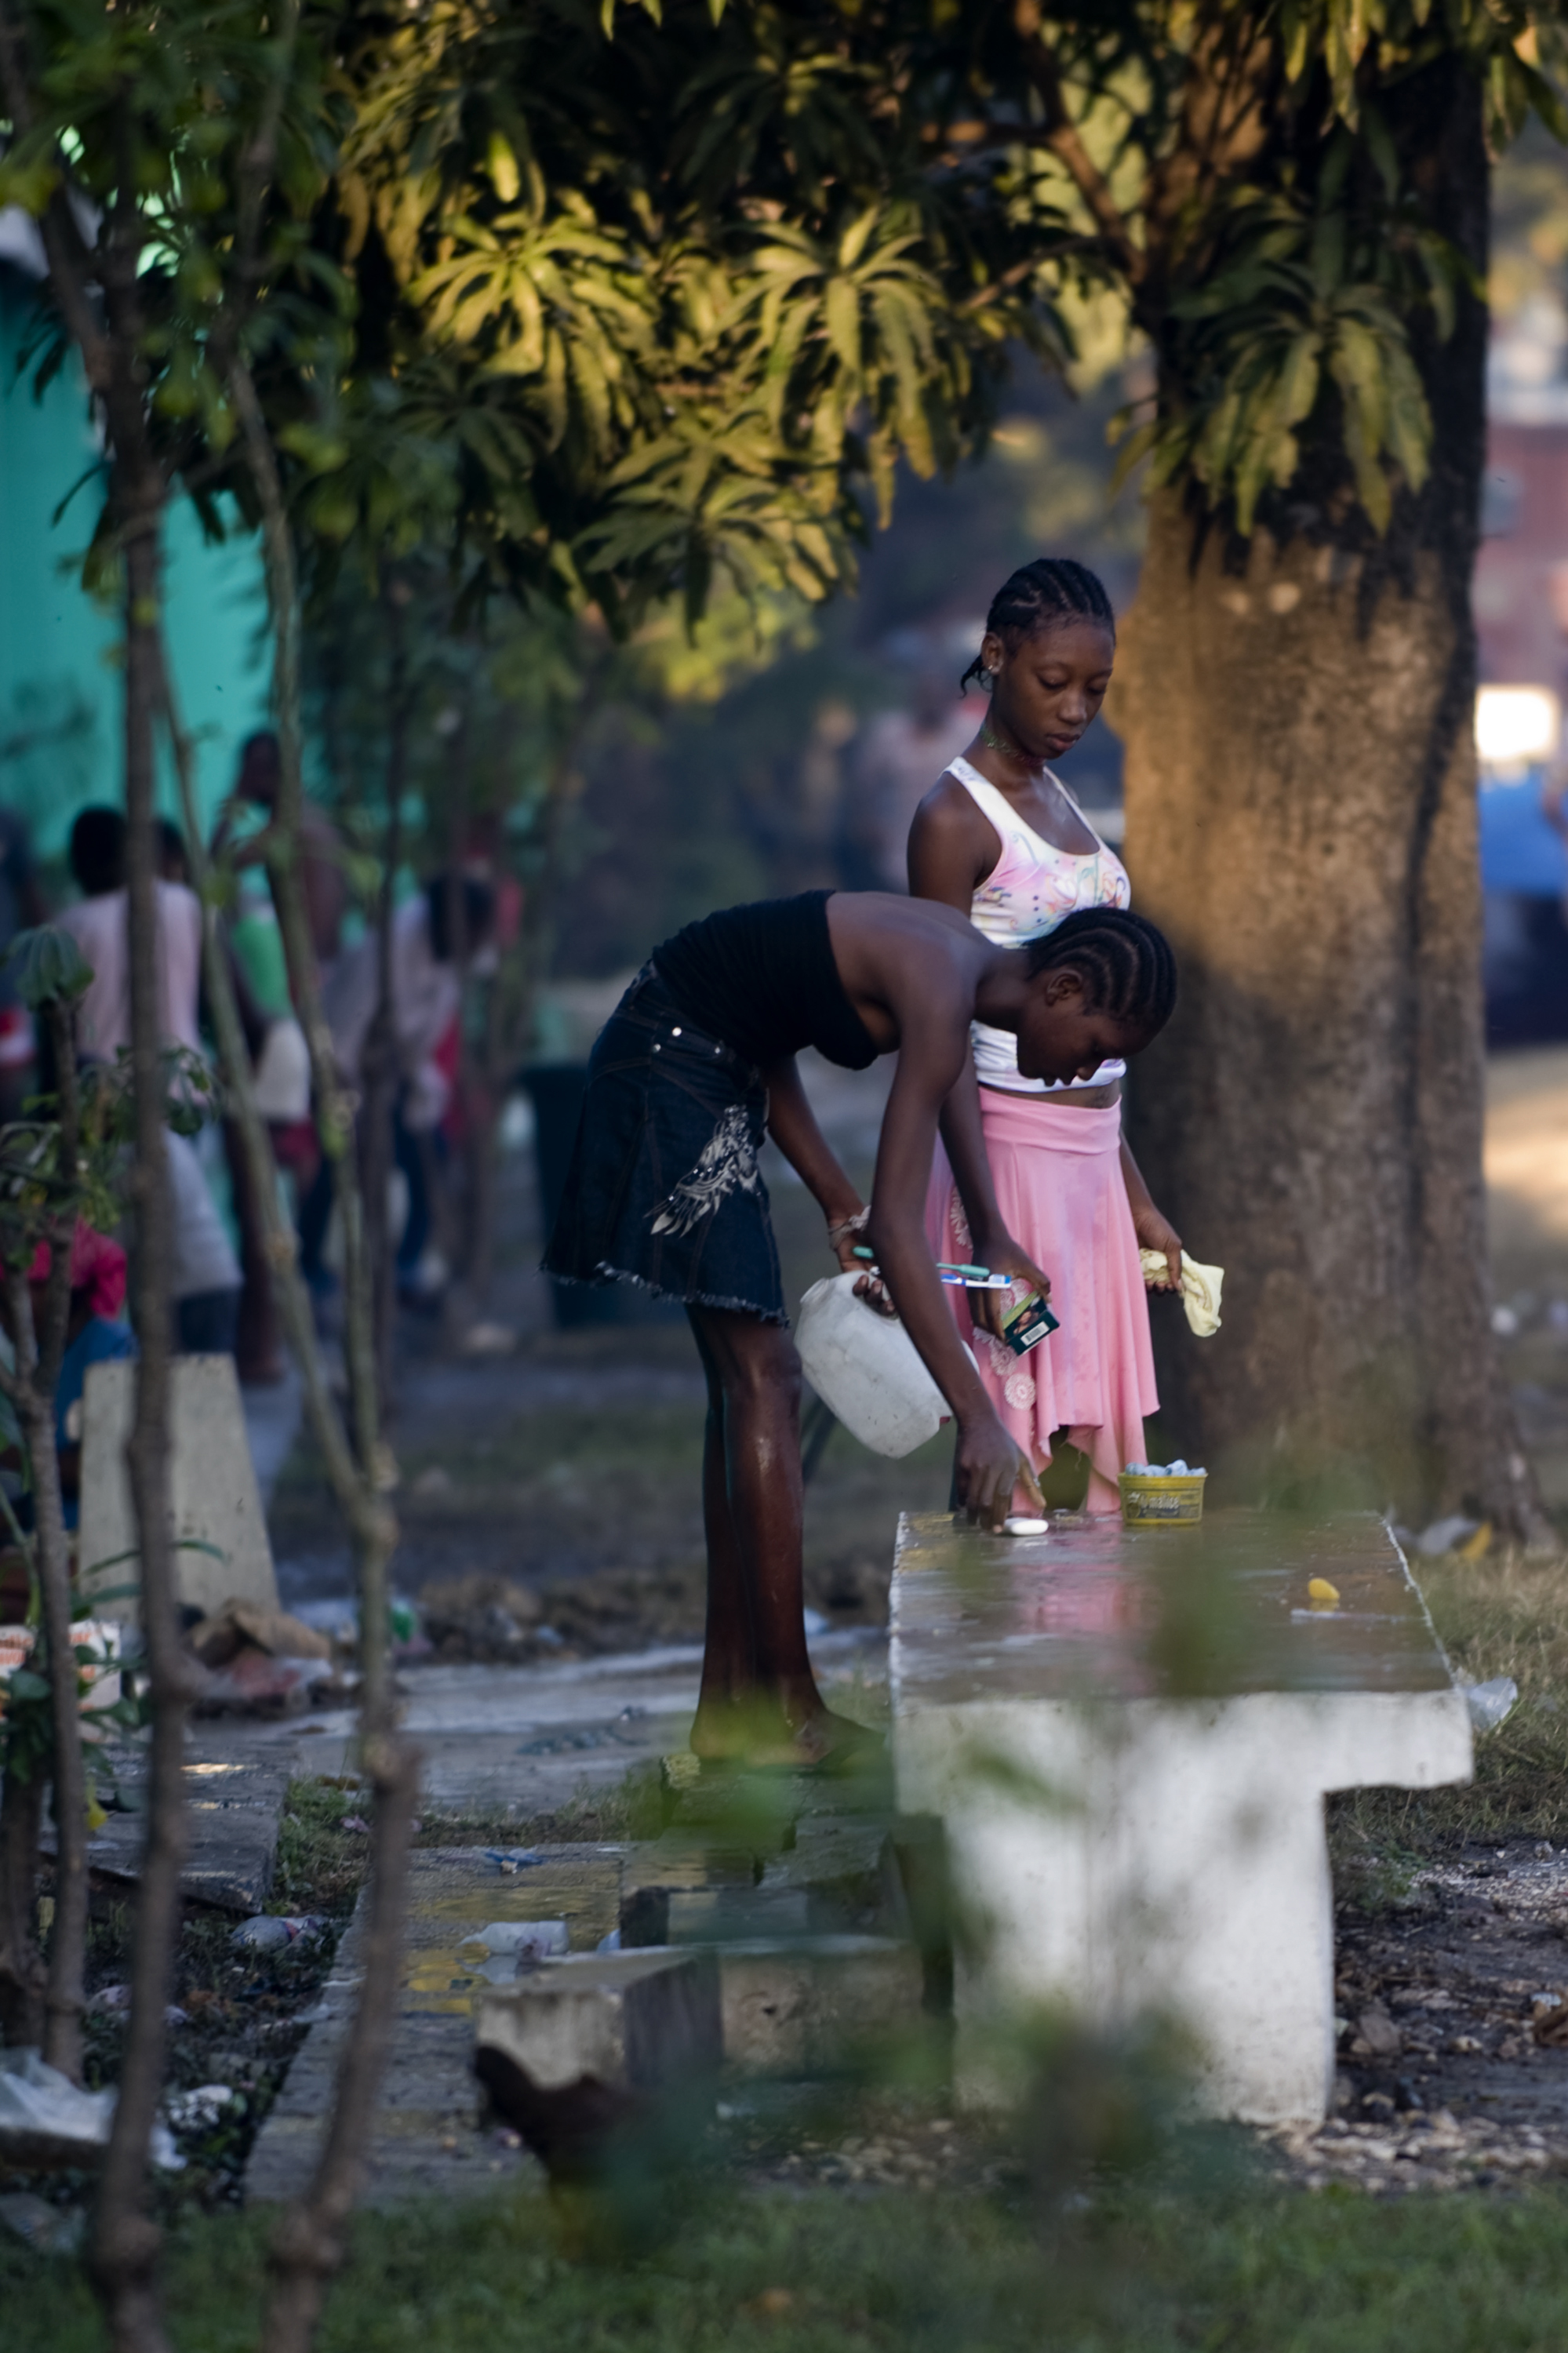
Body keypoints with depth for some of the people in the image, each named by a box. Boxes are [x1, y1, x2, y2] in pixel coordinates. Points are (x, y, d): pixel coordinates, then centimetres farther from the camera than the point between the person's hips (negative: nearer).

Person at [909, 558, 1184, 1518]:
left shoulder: (1058, 800, 15)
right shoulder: (956, 818, -10)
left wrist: (1136, 1195, 20)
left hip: (1091, 1156, 8)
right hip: (1012, 1156, -8)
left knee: (1104, 1473, 6)